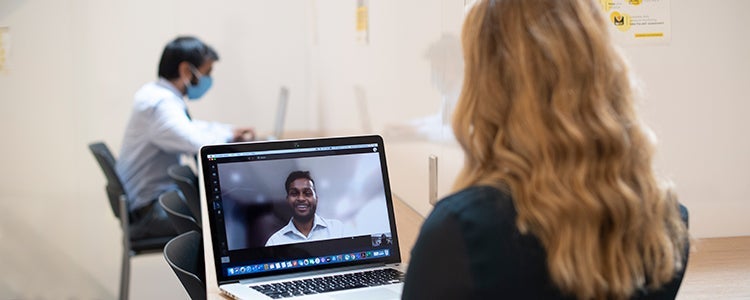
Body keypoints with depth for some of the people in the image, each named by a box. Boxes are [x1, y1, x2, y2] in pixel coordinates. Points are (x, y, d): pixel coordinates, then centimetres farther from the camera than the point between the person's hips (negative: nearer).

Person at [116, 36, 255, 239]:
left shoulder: (155, 93, 10)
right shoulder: (161, 104, -22)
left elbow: (189, 128, 28)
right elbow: (203, 147, -34)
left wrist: (230, 131, 14)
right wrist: (229, 137, -14)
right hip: (149, 211, -10)